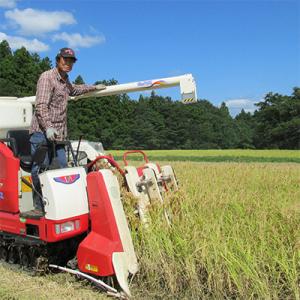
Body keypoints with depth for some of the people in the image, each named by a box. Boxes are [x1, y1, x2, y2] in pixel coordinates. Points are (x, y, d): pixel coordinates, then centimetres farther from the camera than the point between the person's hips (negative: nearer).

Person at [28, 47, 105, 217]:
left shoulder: (65, 81, 22)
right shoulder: (47, 77, -6)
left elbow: (75, 89, 47)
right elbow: (41, 106, -17)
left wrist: (95, 87, 53)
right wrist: (48, 127, -29)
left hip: (58, 135, 9)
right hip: (42, 133, -8)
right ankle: (39, 208, 1)